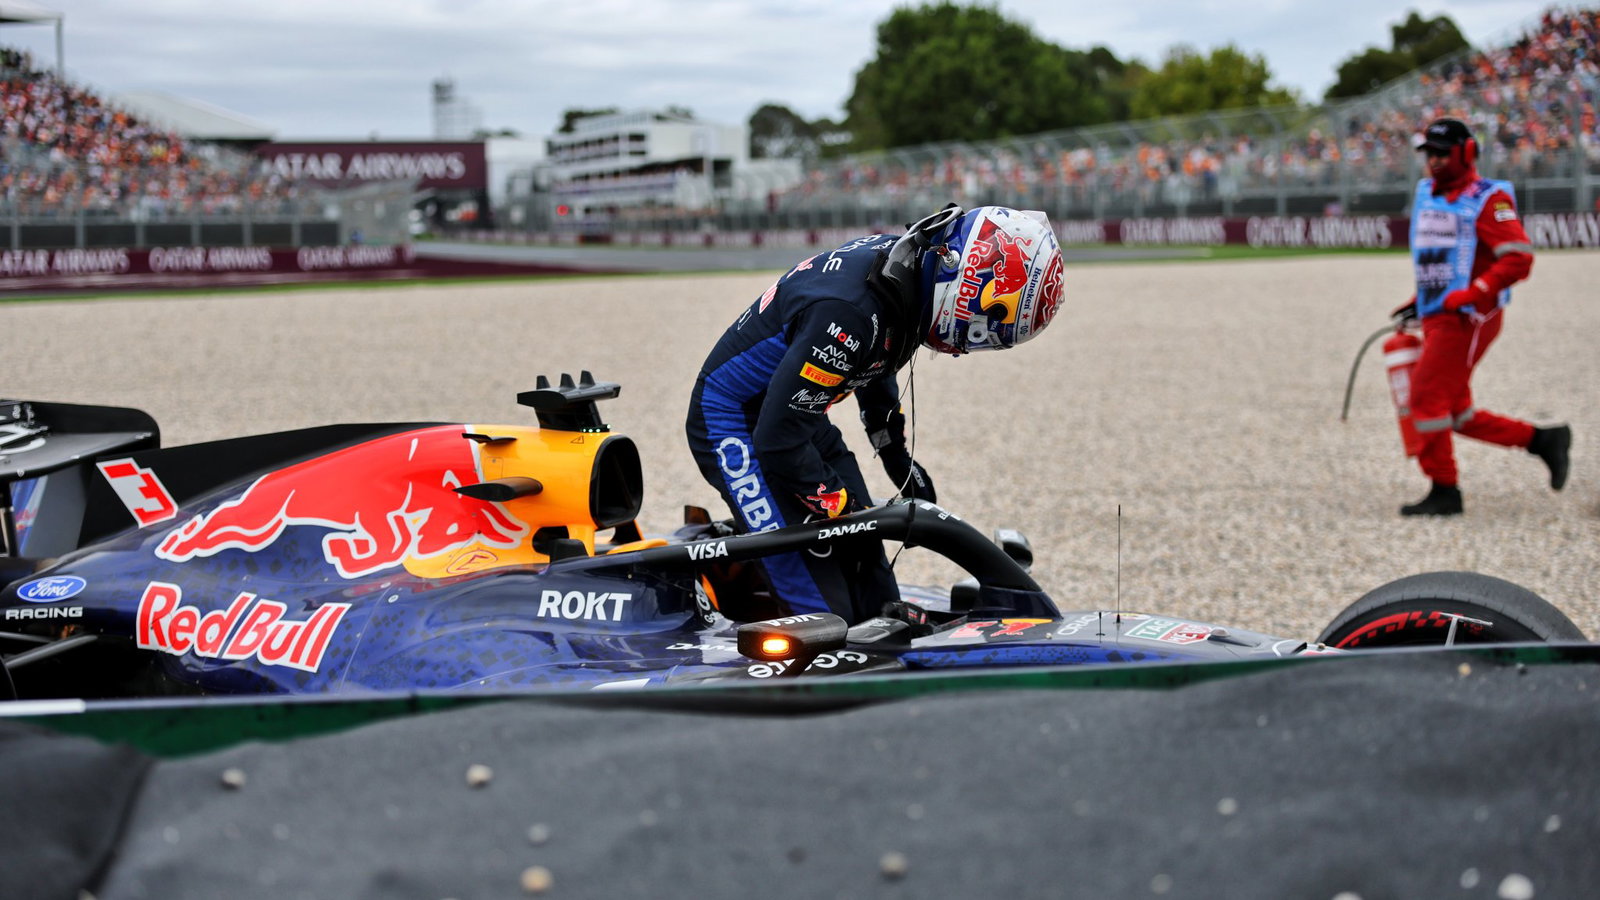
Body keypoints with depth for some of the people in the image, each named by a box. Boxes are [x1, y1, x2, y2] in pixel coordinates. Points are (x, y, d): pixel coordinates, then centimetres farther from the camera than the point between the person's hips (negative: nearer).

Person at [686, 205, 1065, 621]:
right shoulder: (848, 313, -35)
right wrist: (843, 508, -18)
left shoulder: (903, 261, -5)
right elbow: (778, 437, -30)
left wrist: (897, 455, 24)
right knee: (823, 614, -16)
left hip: (800, 414, 9)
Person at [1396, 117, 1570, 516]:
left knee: (1427, 396, -13)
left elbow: (1518, 258, -18)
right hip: (1437, 318, 9)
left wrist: (1470, 295, -23)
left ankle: (1444, 492, -4)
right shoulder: (1427, 194, 15)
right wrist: (1421, 299, 19)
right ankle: (1542, 440, 21)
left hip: (1470, 317, -9)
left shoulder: (1488, 200, -10)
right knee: (1456, 413, 9)